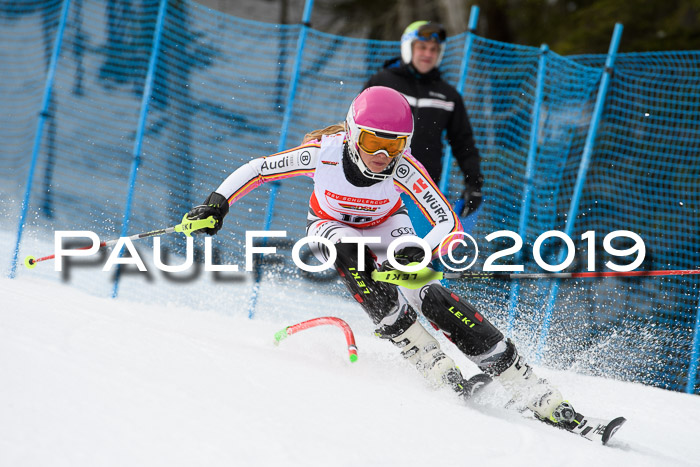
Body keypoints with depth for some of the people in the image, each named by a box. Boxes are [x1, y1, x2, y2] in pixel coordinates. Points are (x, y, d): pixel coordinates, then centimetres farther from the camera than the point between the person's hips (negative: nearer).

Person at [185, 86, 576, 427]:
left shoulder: (403, 169, -32)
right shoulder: (324, 153, -33)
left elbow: (450, 226, -33)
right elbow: (256, 170, -18)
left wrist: (417, 253, -50)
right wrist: (218, 203, -28)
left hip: (386, 225, -1)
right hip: (331, 226, 1)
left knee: (426, 294, -24)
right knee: (352, 257, -35)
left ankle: (535, 393, -28)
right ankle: (439, 370, -32)